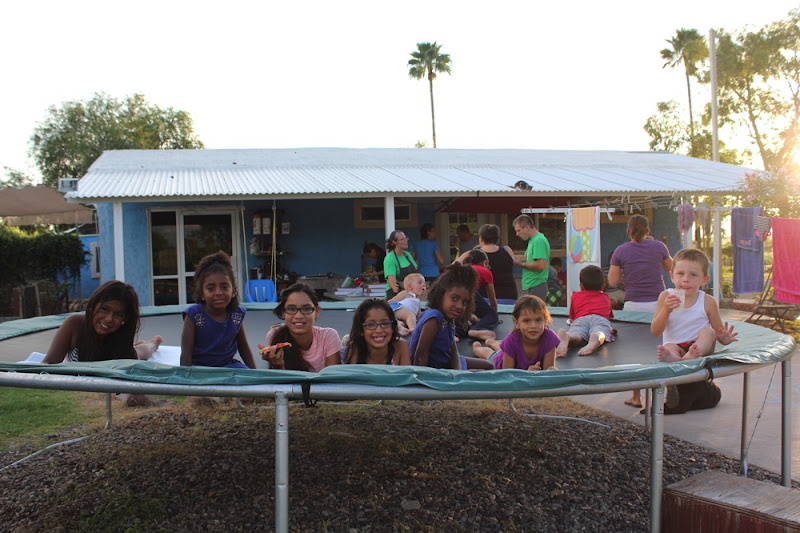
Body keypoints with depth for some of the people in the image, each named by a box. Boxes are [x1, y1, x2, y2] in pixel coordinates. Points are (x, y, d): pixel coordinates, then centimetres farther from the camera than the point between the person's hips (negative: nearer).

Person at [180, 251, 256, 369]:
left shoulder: (237, 313, 0)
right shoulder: (193, 314, -11)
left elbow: (243, 347, 10)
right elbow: (186, 353, -11)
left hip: (228, 364, 4)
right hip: (199, 365, -3)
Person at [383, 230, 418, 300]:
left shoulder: (407, 254, 8)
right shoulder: (390, 259, -16)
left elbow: (414, 271, 17)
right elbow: (391, 277, -29)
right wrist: (394, 286, -47)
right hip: (395, 294, -6)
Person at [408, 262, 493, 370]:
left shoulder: (448, 318, 0)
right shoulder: (434, 318, -27)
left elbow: (454, 352, -2)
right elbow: (420, 355, -28)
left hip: (446, 363, 9)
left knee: (488, 366, 21)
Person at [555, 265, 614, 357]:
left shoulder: (575, 296, 39)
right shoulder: (606, 297, 43)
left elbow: (571, 319, 47)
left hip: (580, 318, 0)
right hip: (601, 318, 0)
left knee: (576, 335, -30)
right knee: (599, 333, -32)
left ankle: (564, 337, -67)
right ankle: (593, 343, -70)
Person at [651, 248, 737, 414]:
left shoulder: (708, 302, 4)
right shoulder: (666, 297, 3)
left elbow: (718, 331, 7)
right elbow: (655, 331, -3)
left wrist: (724, 338, -18)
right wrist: (666, 309, -19)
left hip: (701, 346, 1)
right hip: (675, 346, -1)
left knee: (707, 331, -26)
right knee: (669, 348, -32)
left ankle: (689, 358, -56)